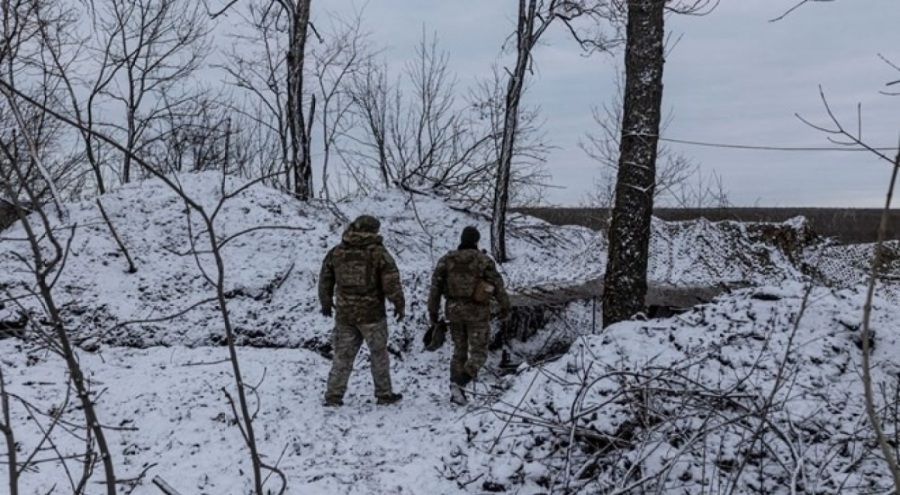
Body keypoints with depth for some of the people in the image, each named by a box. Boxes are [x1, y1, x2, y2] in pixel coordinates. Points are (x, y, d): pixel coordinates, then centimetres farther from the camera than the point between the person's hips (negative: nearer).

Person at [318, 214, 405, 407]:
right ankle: (384, 394, 19)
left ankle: (333, 396, 9)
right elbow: (391, 282, -12)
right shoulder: (378, 252, -9)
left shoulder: (336, 252, 5)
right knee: (379, 355, 10)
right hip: (371, 313, -3)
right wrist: (399, 304, 0)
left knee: (343, 355, 11)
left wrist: (325, 303, 26)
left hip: (344, 314, 3)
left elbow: (325, 281, 12)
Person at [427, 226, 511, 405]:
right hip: (477, 311, -4)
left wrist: (433, 310, 8)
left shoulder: (447, 259, 2)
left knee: (459, 350, 17)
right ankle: (459, 385, -14)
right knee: (478, 353, 5)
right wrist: (505, 307, 8)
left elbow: (435, 285, 1)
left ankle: (455, 388, 10)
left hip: (454, 310, 4)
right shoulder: (484, 260, -8)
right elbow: (498, 285, -4)